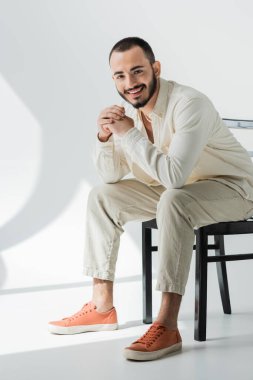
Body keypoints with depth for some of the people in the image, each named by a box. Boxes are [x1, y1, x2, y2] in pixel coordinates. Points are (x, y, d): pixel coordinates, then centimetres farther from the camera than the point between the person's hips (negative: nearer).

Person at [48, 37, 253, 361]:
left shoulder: (190, 104, -28)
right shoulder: (127, 109, -4)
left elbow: (174, 176, -38)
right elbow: (112, 176, 1)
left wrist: (130, 134, -32)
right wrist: (105, 137, -18)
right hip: (175, 189, 8)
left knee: (173, 200, -38)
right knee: (101, 197, 2)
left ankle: (167, 326, -36)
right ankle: (102, 305, 6)